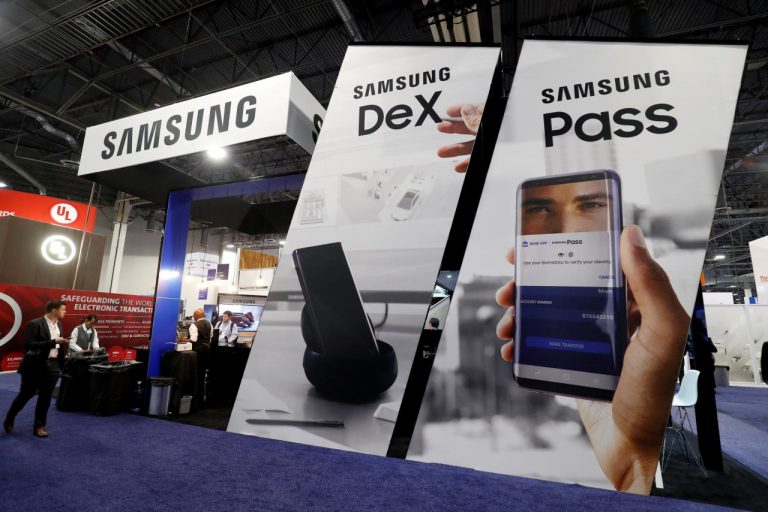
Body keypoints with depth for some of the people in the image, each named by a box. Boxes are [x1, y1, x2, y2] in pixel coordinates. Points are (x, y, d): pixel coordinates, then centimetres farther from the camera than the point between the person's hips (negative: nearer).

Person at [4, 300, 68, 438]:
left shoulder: (59, 325, 7)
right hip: (34, 365, -5)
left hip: (52, 366, 5)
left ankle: (39, 426, 19)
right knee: (25, 394, 9)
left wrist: (61, 364, 13)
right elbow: (29, 345, -20)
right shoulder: (35, 324, -13)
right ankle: (9, 419, 34)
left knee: (45, 397, 9)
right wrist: (53, 342, -27)